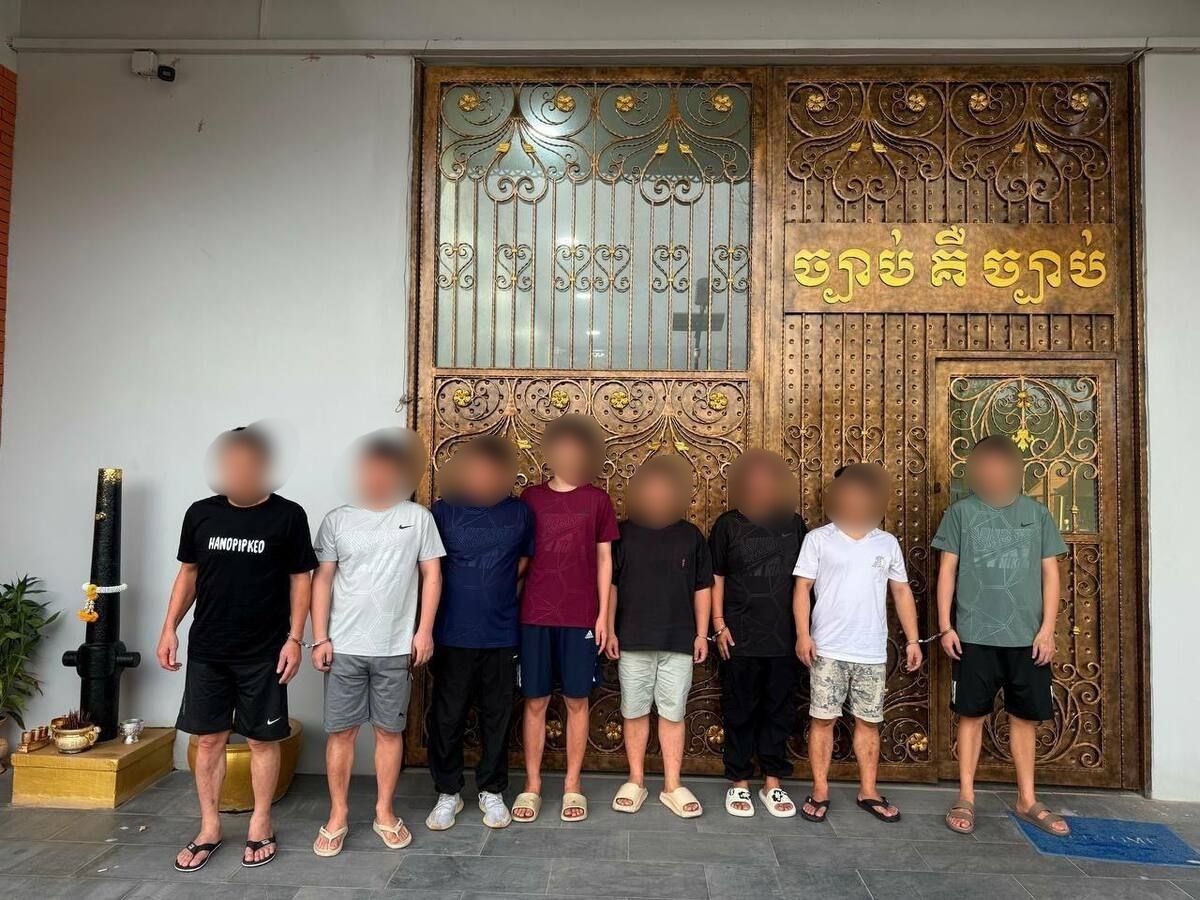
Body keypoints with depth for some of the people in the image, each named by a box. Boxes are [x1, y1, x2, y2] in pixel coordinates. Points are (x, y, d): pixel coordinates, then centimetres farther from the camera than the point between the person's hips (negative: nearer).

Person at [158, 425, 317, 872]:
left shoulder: (288, 516, -8)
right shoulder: (201, 513, 2)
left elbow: (300, 579, -3)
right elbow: (189, 573, 12)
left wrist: (294, 639, -8)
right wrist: (169, 629, 6)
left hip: (264, 652, -3)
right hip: (206, 650, 3)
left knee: (262, 739, 7)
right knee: (209, 738, 10)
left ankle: (260, 825, 23)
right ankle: (209, 828, 26)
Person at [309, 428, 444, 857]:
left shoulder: (417, 517, 0)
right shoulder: (337, 520, 2)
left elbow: (431, 574, 2)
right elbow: (322, 580, 3)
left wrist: (424, 630, -4)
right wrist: (320, 639, -2)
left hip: (396, 648, 0)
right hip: (344, 647, 1)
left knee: (390, 730, 9)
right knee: (341, 730, 7)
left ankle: (384, 813, 24)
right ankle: (338, 815, 23)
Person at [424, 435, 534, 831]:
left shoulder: (521, 513, 0)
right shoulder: (444, 510, -4)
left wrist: (499, 600, 7)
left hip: (501, 635, 1)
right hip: (452, 635, -1)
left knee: (497, 717, 12)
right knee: (447, 717, 9)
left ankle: (492, 791, 29)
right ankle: (448, 792, 28)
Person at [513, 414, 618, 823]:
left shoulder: (597, 500, 2)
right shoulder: (530, 498, 4)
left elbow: (604, 560, 5)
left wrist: (603, 614, 0)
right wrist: (511, 608, 4)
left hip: (580, 618, 0)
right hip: (534, 616, 1)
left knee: (577, 700, 7)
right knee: (535, 701, 7)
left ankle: (572, 785, 21)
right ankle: (532, 785, 20)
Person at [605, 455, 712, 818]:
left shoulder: (692, 536, 3)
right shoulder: (624, 532, 0)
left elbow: (702, 588, 8)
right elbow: (611, 585, 3)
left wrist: (702, 634, 5)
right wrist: (610, 631, 0)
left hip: (679, 642, 0)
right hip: (633, 641, 0)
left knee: (673, 713, 7)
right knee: (634, 711, 9)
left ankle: (672, 786, 19)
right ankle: (636, 781, 24)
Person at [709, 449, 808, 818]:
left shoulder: (794, 524, 4)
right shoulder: (728, 524, -2)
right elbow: (716, 577, 1)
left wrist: (803, 629, 8)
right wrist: (719, 625, -4)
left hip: (783, 637, 2)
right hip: (740, 638, -2)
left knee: (779, 711, 11)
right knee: (740, 712, 7)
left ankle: (773, 783, 25)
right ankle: (739, 784, 21)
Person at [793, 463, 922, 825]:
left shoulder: (888, 543, 8)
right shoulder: (818, 538, -1)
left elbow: (902, 592, 13)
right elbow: (802, 588, -3)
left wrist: (913, 639, 8)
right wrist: (803, 635, -11)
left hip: (873, 653, 3)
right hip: (828, 649, -3)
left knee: (868, 721, 11)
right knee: (823, 719, 3)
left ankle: (868, 791, 25)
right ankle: (819, 792, 15)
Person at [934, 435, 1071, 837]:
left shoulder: (1037, 513, 6)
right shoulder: (961, 512, 1)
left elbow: (1050, 573, 7)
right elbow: (947, 571, 2)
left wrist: (1047, 629, 0)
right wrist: (945, 627, -3)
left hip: (1027, 636, 2)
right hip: (974, 635, -2)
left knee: (1025, 716, 11)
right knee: (971, 713, 4)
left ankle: (1027, 800, 25)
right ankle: (966, 797, 16)